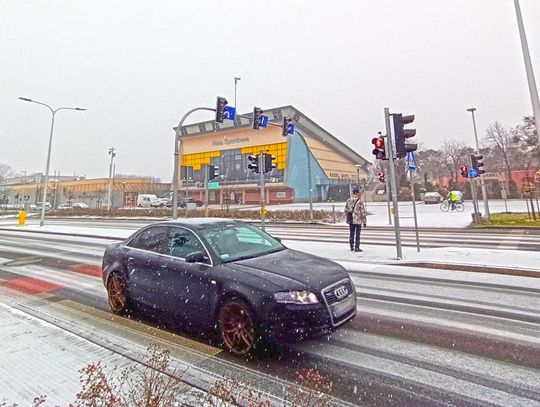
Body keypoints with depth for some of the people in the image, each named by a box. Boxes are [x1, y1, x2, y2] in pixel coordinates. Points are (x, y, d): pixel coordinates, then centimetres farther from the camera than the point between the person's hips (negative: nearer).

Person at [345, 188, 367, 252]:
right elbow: (363, 212, -11)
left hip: (350, 220, 5)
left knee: (351, 234, 14)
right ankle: (357, 248, 5)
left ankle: (352, 247, 22)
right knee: (357, 234, 2)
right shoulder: (359, 201, -12)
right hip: (358, 220, -5)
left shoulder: (348, 200, 3)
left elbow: (346, 210, 7)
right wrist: (364, 221, -5)